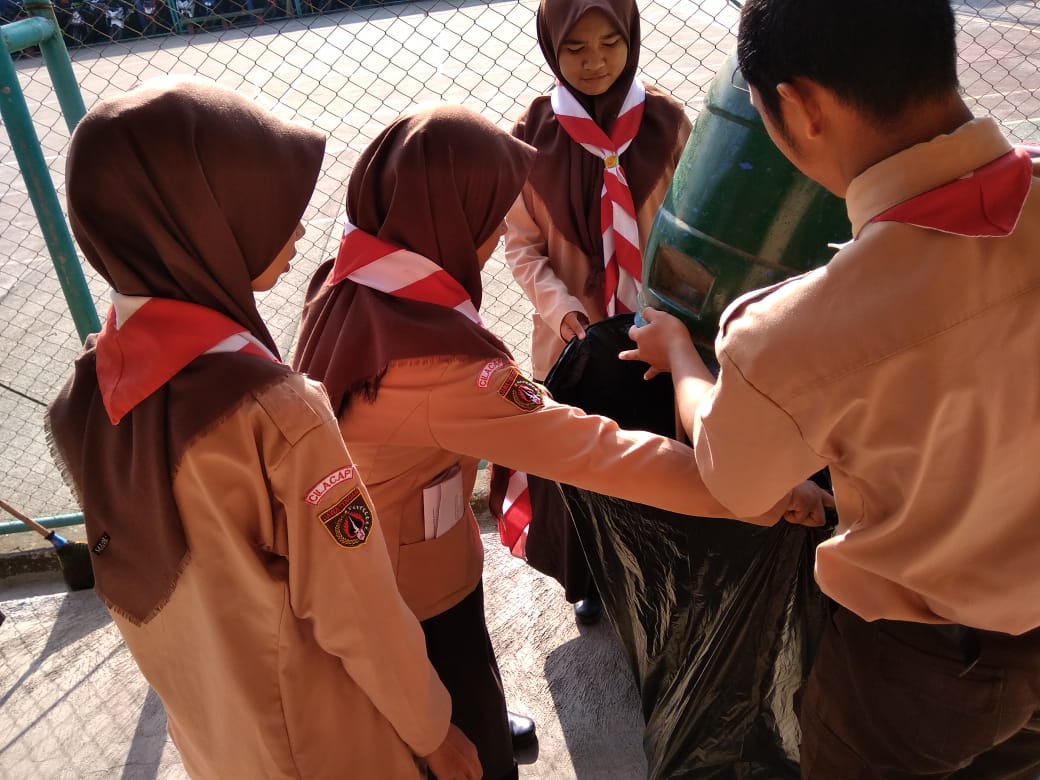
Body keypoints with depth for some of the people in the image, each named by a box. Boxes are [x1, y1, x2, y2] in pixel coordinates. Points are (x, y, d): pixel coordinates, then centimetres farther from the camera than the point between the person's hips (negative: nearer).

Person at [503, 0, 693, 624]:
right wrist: (563, 310, -19)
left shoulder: (667, 122, -7)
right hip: (572, 335, -1)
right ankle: (587, 580, 39)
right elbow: (522, 246, -4)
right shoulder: (531, 136, -10)